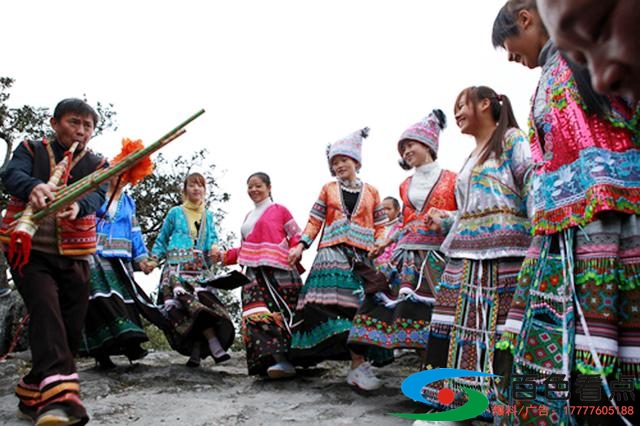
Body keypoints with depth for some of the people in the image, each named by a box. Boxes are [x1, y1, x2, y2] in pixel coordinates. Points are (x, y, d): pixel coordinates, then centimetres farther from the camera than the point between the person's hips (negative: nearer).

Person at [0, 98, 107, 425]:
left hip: (74, 256, 3)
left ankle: (33, 397, 22)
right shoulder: (31, 150, 8)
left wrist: (77, 206, -35)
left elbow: (96, 197, -9)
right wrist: (34, 187, -39)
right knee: (46, 309, -24)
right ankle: (58, 392, -34)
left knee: (70, 329, 4)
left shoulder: (97, 165, 11)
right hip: (30, 250, -3)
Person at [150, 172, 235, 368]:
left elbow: (213, 238, 13)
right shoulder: (175, 213, 14)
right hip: (177, 268, -3)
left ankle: (196, 352, -15)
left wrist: (214, 247, -10)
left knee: (204, 301, -18)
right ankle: (216, 347, -25)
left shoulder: (208, 216, 21)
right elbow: (162, 239, 18)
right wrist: (154, 258, 5)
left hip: (200, 269, 3)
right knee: (194, 305, -22)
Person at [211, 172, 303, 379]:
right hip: (254, 274, 5)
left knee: (278, 315, -16)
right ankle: (279, 360, -19)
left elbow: (297, 238, 3)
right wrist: (225, 256, 20)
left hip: (277, 272, -5)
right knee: (256, 315, -15)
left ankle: (283, 360, -20)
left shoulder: (279, 210, 9)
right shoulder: (248, 217, 30)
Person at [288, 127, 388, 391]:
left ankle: (357, 367, -3)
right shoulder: (328, 189, 15)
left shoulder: (371, 192, 14)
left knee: (360, 307, -7)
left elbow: (380, 226, 11)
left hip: (362, 255, 0)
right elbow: (315, 221, 11)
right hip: (332, 253, 0)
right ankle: (359, 364, -10)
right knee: (334, 305, -14)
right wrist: (301, 245, 0)